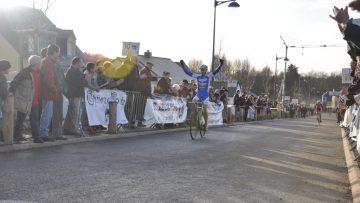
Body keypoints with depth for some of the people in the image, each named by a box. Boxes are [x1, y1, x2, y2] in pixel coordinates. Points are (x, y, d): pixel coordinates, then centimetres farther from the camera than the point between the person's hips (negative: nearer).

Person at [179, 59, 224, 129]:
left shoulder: (209, 76, -4)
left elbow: (216, 71, -15)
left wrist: (221, 64, -30)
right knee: (193, 102, -25)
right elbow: (188, 72, 2)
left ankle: (206, 124, 13)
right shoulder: (197, 76, 2)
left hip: (205, 95, -2)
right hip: (198, 94, 2)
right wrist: (183, 65, -4)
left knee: (205, 109, -3)